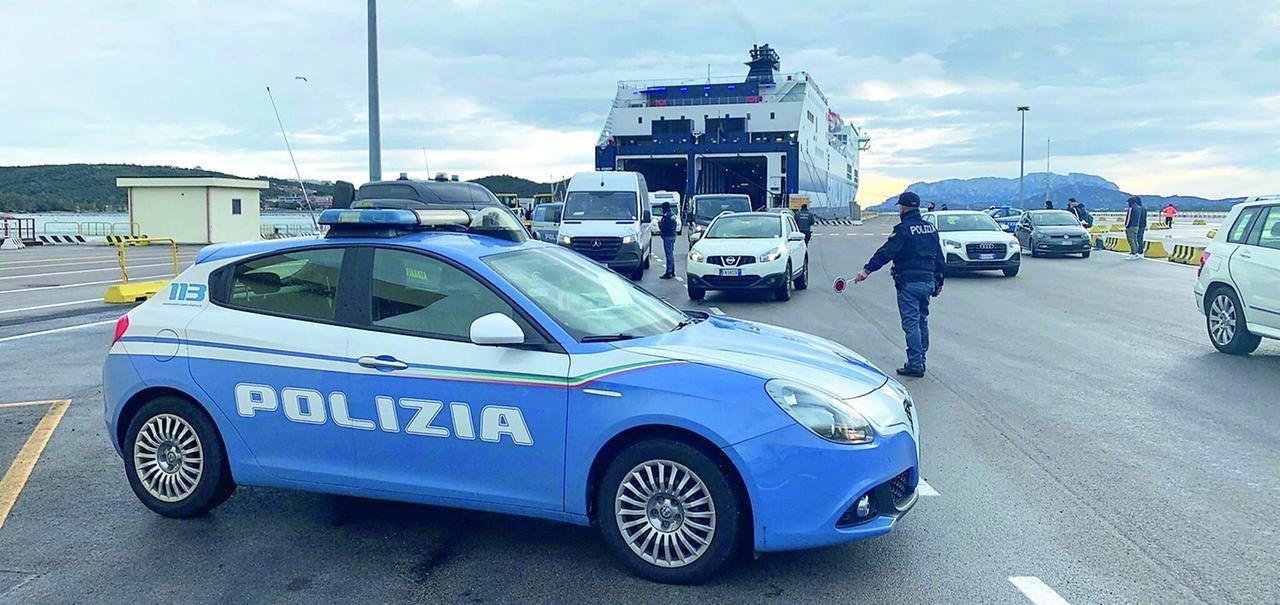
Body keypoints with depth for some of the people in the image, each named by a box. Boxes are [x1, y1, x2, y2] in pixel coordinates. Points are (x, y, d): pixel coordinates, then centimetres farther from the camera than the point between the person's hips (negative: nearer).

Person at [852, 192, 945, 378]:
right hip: (928, 282, 8)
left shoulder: (904, 229, -11)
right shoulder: (931, 228, 13)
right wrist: (939, 281, 24)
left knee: (911, 323, -5)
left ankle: (915, 364, -5)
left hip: (909, 283, -7)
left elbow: (886, 252, -21)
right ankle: (920, 362, 20)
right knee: (922, 321, 15)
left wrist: (867, 269, -25)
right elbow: (939, 258, 17)